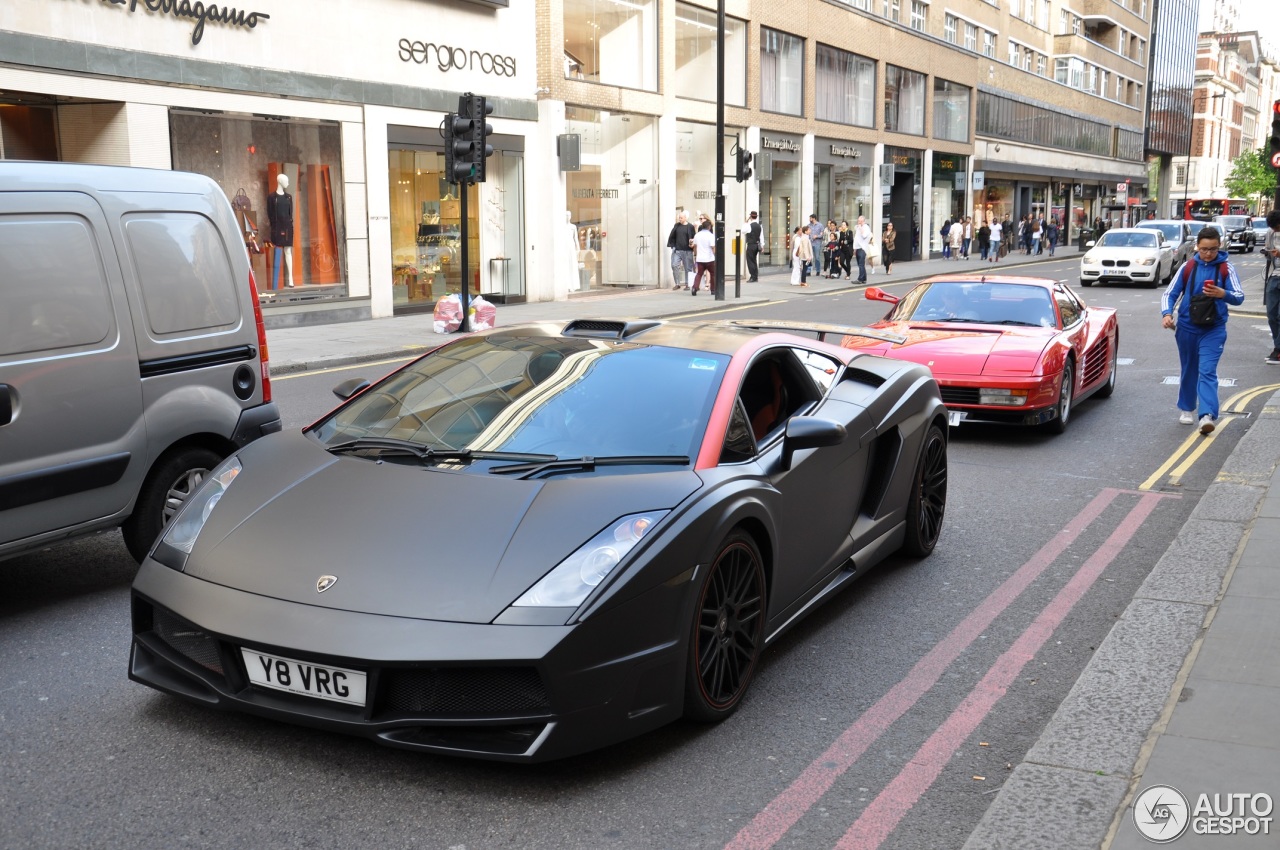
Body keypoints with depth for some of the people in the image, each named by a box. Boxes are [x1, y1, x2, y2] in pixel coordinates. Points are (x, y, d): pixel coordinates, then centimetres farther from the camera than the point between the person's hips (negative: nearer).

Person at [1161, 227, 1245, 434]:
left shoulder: (1226, 268, -3)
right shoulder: (1188, 267, -1)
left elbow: (1240, 297, -8)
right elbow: (1170, 294, 1)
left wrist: (1223, 294, -30)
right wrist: (1167, 313, -18)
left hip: (1214, 329, -2)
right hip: (1187, 327, 2)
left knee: (1207, 372, -14)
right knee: (1189, 370, 14)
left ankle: (1207, 415, -23)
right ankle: (1187, 409, 30)